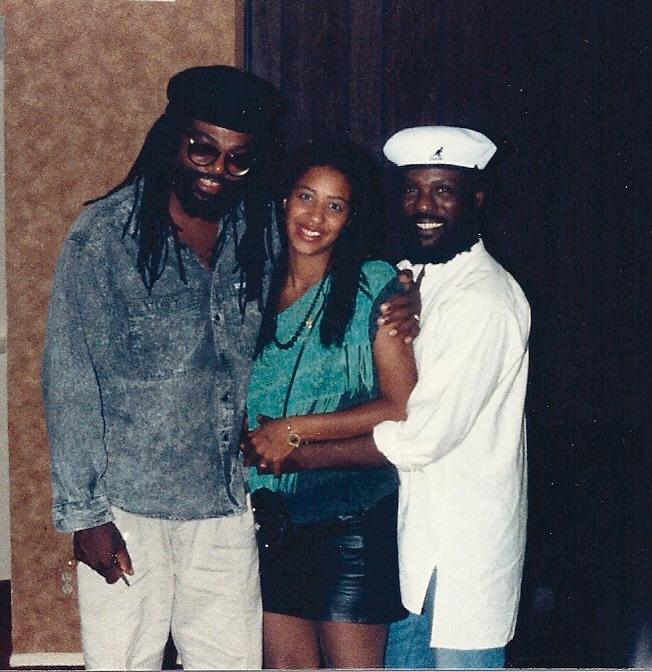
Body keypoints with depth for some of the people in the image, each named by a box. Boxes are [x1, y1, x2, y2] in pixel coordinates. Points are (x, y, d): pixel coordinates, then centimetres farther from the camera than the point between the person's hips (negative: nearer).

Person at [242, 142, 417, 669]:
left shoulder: (375, 287, -7)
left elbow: (402, 408, -15)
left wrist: (293, 430, -15)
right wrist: (246, 438, -4)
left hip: (352, 520, -4)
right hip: (271, 519, 5)